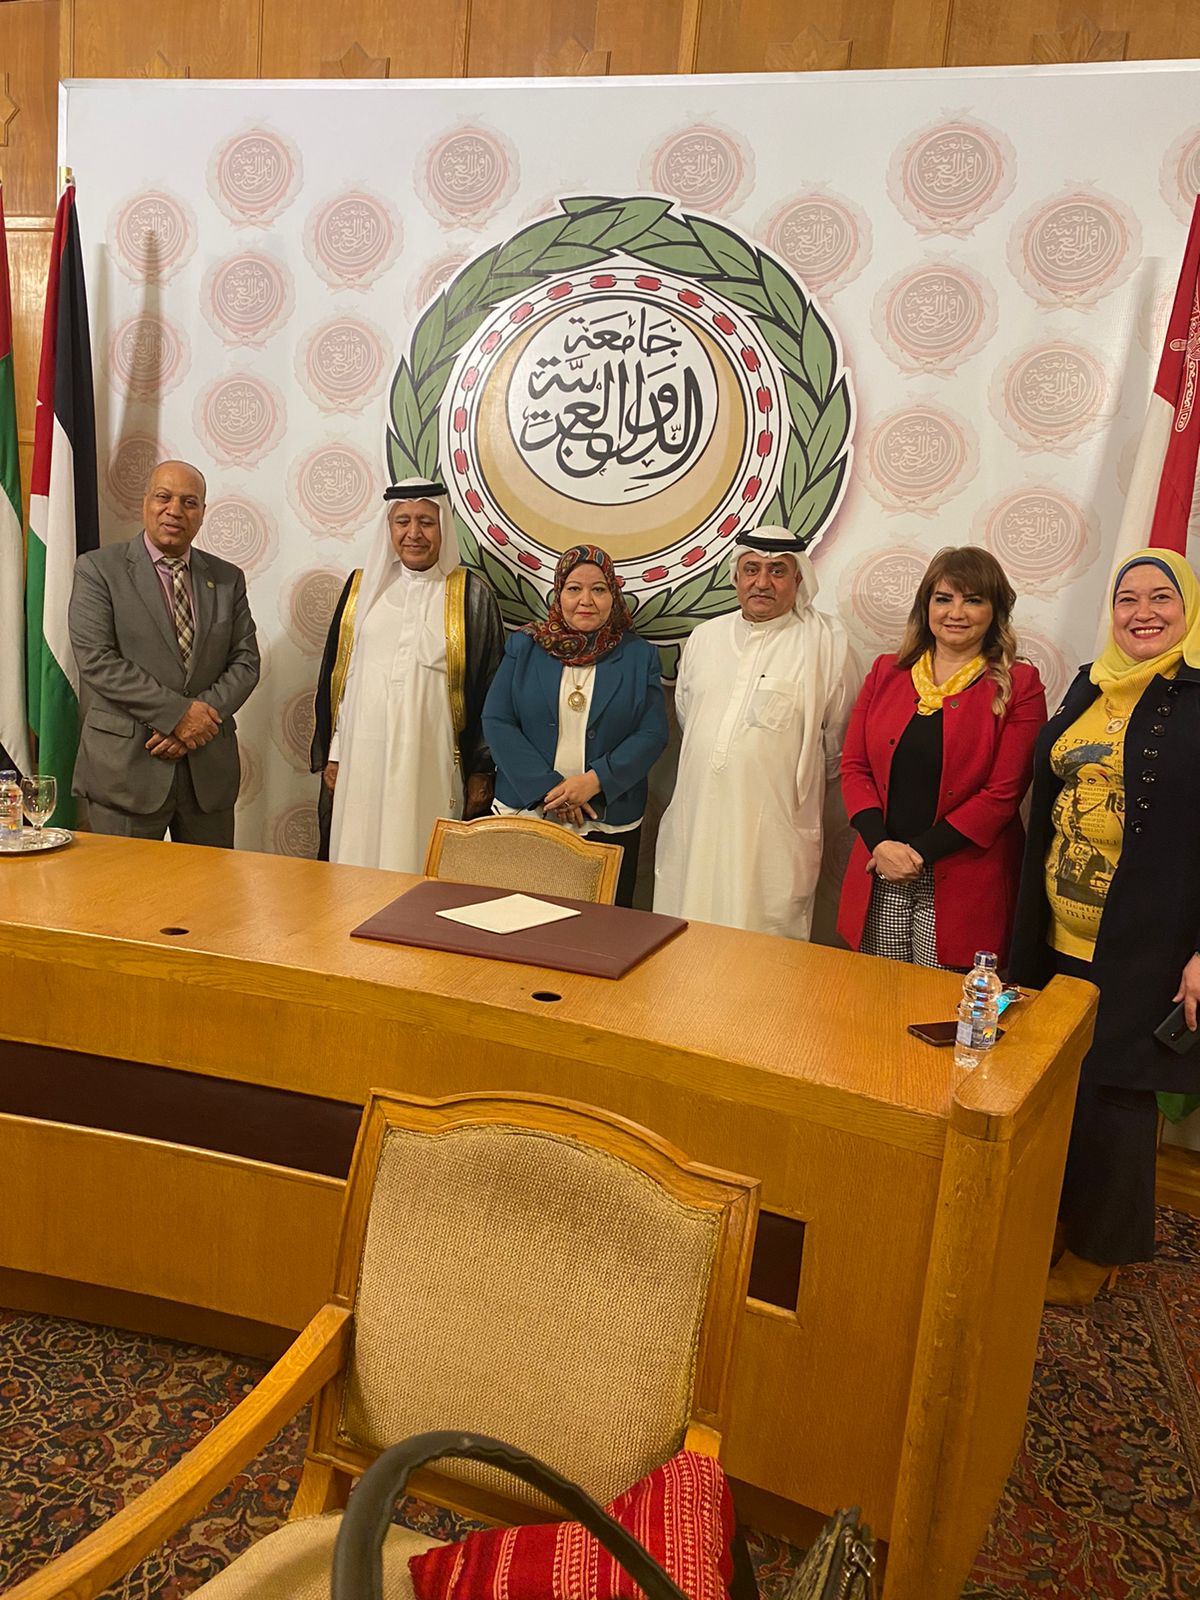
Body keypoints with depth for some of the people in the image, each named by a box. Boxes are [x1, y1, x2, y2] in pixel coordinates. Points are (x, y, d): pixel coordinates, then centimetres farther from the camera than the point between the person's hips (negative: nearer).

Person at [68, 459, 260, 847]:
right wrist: (177, 713, -16)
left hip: (209, 767, 4)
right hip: (126, 766, -3)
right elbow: (96, 660, -10)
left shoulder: (228, 579, 12)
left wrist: (204, 715, -10)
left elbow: (245, 661, 7)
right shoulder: (98, 569, 0)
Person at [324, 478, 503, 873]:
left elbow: (488, 687, 1)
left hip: (433, 762, -3)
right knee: (361, 862, 5)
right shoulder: (362, 588, 10)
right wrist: (331, 753, 10)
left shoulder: (470, 595, 1)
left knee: (422, 864, -1)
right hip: (363, 757, 3)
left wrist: (481, 770, -2)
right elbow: (334, 675, 14)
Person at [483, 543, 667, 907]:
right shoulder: (524, 646, 5)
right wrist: (547, 788, -13)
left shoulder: (639, 656, 5)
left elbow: (652, 734, -2)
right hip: (524, 812, 1)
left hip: (609, 825, 0)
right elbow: (496, 721, -3)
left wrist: (595, 780, -16)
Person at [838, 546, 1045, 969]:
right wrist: (880, 843, -10)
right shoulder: (887, 672, 10)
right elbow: (854, 766, 6)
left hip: (962, 884, -3)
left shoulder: (1018, 687, -1)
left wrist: (921, 851, -12)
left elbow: (1003, 793, -7)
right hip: (879, 879, 3)